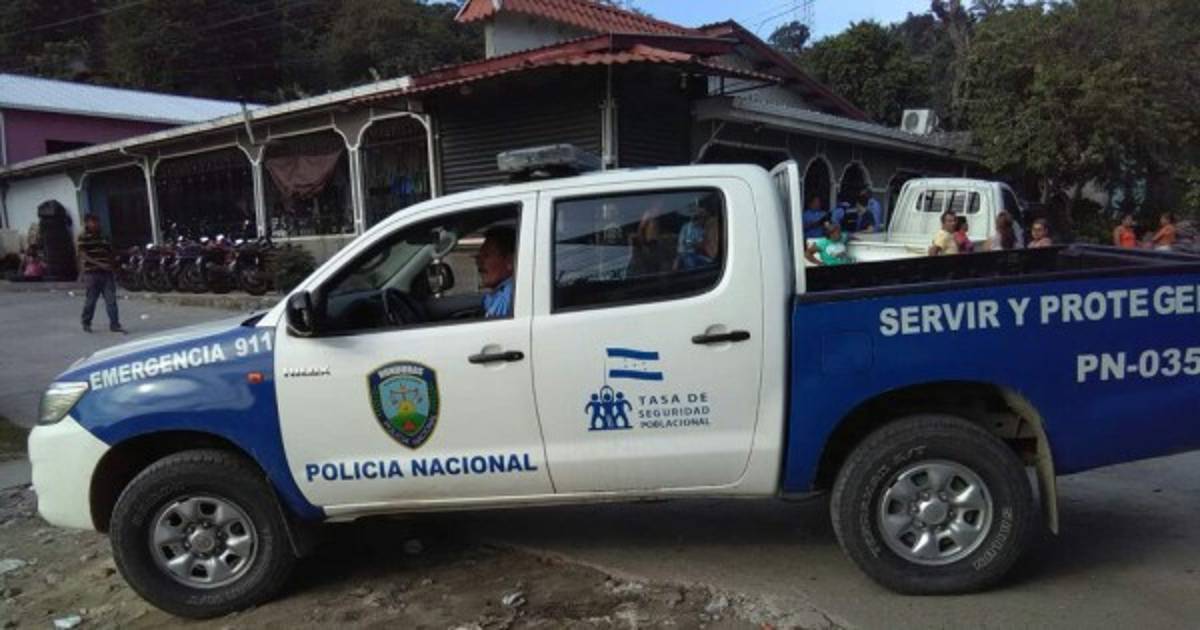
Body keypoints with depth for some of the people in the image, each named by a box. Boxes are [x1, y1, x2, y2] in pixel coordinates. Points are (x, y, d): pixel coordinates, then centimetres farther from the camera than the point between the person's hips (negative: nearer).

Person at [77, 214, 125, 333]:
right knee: (91, 300, 5)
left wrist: (113, 263, 5)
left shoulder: (103, 238, 16)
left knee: (111, 300, -2)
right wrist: (100, 264, -23)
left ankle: (114, 324, -1)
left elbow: (110, 253, 22)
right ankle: (86, 323, 22)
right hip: (92, 273, -5)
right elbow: (84, 256, -12)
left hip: (107, 273, 5)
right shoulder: (83, 238, -3)